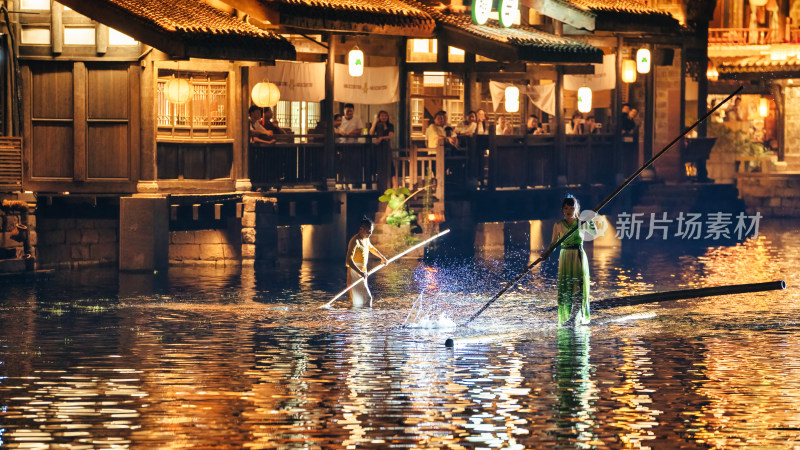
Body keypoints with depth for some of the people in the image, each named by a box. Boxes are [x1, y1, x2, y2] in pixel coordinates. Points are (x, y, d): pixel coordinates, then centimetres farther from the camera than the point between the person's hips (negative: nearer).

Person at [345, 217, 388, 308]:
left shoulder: (366, 239, 11)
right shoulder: (355, 241, -19)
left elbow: (371, 248, 36)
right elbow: (349, 260, -30)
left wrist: (382, 257, 49)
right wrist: (360, 273, -40)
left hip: (362, 272, 9)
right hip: (355, 273, -9)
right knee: (366, 298, -17)